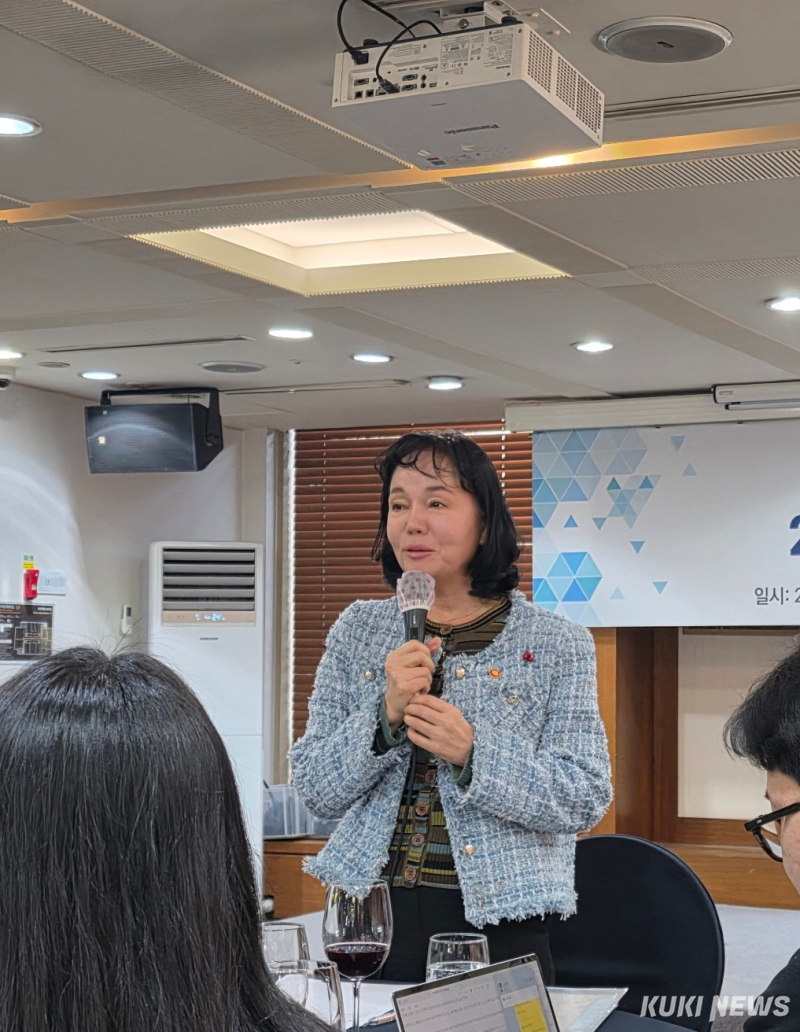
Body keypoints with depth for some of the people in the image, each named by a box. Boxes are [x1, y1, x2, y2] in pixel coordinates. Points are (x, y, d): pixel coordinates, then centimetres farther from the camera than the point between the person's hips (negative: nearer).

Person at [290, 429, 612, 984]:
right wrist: (385, 718, -16)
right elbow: (317, 789, 2)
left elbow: (587, 798, -8)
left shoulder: (557, 644, -2)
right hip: (371, 914, 2)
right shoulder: (358, 630, 6)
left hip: (496, 923, -2)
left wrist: (473, 753, -21)